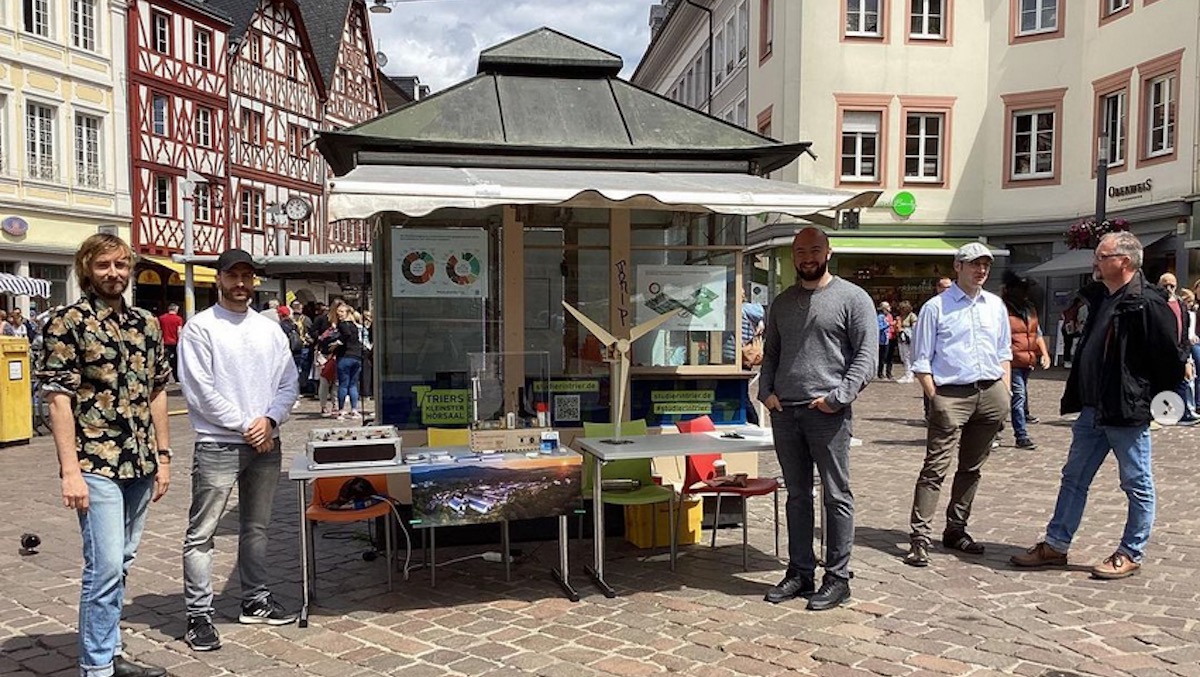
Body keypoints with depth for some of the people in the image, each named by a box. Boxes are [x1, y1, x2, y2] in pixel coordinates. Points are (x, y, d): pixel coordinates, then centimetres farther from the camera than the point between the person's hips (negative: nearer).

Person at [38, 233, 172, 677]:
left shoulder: (146, 323, 9)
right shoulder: (68, 322, -7)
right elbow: (59, 398, -11)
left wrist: (162, 456, 10)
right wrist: (70, 470, -16)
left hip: (140, 464, 6)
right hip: (96, 465, -6)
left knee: (120, 564, 15)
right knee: (105, 566, -7)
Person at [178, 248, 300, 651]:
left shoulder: (270, 329, 10)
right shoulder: (200, 328, -5)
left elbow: (289, 384, 8)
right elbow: (201, 391, -12)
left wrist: (269, 420, -9)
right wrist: (245, 426, -13)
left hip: (266, 444, 5)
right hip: (217, 445, -5)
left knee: (257, 527, 16)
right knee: (202, 533, -1)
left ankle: (255, 600, 28)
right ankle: (199, 615, 8)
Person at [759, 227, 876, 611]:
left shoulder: (852, 298, -1)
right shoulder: (783, 303, 16)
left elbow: (866, 354, -6)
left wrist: (838, 396, -14)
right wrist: (765, 391, 5)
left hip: (828, 413, -5)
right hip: (784, 411, 5)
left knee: (836, 496, 1)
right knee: (797, 495, 12)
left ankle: (837, 578, 11)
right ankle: (800, 572, 21)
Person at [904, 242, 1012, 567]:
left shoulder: (995, 305, 14)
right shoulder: (936, 307, -2)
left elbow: (1004, 352, 20)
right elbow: (921, 361, -2)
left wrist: (1005, 392, 10)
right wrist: (934, 398, -8)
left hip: (991, 394, 6)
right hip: (951, 395, -6)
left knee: (972, 468, 13)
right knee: (935, 467, -9)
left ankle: (955, 530, 25)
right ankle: (919, 539, -8)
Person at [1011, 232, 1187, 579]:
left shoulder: (1147, 303, -16)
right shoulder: (1100, 297, 10)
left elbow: (1174, 355, -15)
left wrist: (1158, 399, -5)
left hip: (1127, 411, -9)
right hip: (1093, 410, 9)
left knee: (1137, 485, 8)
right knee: (1074, 479, 14)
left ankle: (1130, 555, 20)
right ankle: (1055, 545, 23)